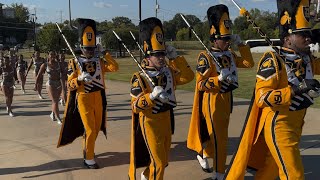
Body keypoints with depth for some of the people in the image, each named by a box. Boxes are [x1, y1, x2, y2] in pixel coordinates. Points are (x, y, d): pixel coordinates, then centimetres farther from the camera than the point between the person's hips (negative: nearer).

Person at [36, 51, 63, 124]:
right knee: (55, 101, -9)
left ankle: (52, 114, 39)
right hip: (50, 84, -3)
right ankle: (58, 119, -5)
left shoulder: (58, 64, 4)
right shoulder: (45, 65, -2)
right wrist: (36, 85, 5)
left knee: (56, 101, 15)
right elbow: (39, 75, 3)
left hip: (59, 84, 4)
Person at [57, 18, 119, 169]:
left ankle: (87, 148, 41)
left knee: (97, 128, 16)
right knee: (90, 130, -5)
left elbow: (115, 68, -11)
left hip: (98, 98, 5)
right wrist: (80, 78, -25)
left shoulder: (99, 61, 6)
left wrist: (105, 53, -11)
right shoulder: (74, 63, -4)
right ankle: (89, 159, 12)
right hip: (84, 99, -4)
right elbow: (70, 85, -7)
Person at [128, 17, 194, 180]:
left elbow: (188, 76, 1)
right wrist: (152, 96, -37)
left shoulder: (168, 72, 3)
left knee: (163, 159, 21)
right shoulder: (140, 78, -17)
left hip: (166, 120, 7)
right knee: (159, 162, -3)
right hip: (150, 123, -7)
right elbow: (135, 106, -20)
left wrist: (175, 58, -4)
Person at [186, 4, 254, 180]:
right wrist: (219, 78, -30)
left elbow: (249, 63, 6)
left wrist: (240, 44, 0)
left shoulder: (230, 54, 7)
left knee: (219, 134, 21)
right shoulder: (205, 57, -15)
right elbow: (201, 84, -17)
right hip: (213, 100, -8)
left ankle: (202, 154, 45)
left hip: (227, 98, 8)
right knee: (219, 138, -1)